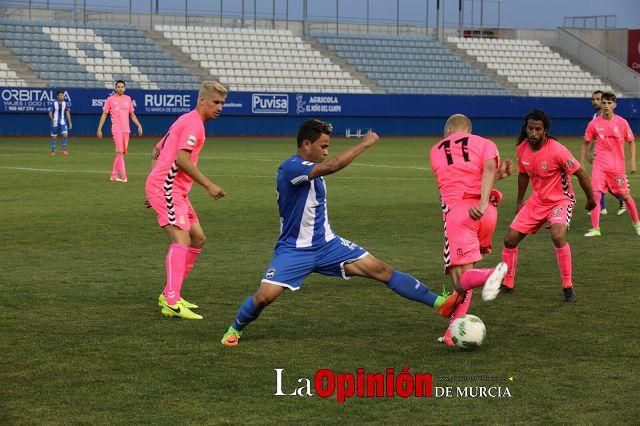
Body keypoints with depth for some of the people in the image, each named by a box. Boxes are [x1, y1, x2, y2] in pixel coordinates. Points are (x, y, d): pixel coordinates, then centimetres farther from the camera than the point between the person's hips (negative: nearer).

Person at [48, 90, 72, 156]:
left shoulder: (65, 103, 3)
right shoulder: (53, 103, -8)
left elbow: (67, 113, 10)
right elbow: (50, 112, -8)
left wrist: (70, 123, 8)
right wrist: (52, 118, -29)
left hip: (63, 122, 2)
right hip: (55, 122, -2)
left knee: (65, 134, -15)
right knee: (54, 137, 4)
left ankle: (63, 149, -6)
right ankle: (53, 151, 17)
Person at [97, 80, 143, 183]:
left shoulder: (128, 99, 13)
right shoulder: (110, 99, 1)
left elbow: (132, 114, 19)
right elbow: (104, 114, 4)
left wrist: (139, 125, 7)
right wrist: (99, 128, -2)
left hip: (126, 130, 5)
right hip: (116, 129, -5)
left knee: (122, 153, 7)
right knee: (120, 152, -13)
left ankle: (114, 175, 16)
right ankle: (123, 176, -16)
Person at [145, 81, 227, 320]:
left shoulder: (186, 121, 22)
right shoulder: (193, 123, -11)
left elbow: (157, 152, 27)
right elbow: (182, 159, -23)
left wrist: (156, 187, 25)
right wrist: (209, 186, -21)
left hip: (176, 190, 10)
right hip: (166, 188, -10)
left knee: (198, 239, 12)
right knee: (181, 239, -20)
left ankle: (170, 295, 16)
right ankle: (171, 302, -29)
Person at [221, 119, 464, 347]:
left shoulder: (314, 170, 7)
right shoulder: (290, 168, -22)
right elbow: (332, 166, -36)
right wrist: (364, 144, -28)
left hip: (327, 245, 7)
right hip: (294, 249, -7)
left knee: (381, 270, -3)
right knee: (265, 295, -22)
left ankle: (438, 302, -2)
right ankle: (235, 330, 8)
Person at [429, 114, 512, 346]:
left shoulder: (435, 151, 23)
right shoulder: (485, 144, 15)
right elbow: (489, 170, -6)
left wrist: (497, 174, 28)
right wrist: (483, 204, -18)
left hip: (456, 211, -2)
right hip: (486, 212, 2)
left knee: (461, 279, -8)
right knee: (466, 270, 18)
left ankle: (490, 275, -41)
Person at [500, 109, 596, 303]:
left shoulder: (557, 150, -25)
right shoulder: (522, 149, -5)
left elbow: (581, 174, -15)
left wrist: (591, 200, -5)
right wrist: (519, 202, 24)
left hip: (560, 200, -6)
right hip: (536, 201, 6)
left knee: (558, 236, -32)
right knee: (510, 239, 1)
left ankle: (568, 287, -19)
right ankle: (507, 283, 20)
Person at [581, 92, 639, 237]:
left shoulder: (622, 123, -3)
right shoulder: (594, 124, -2)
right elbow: (586, 143, 8)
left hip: (618, 166, 0)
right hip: (599, 166, 0)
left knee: (625, 195, 8)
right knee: (595, 194, -14)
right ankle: (595, 228, -11)